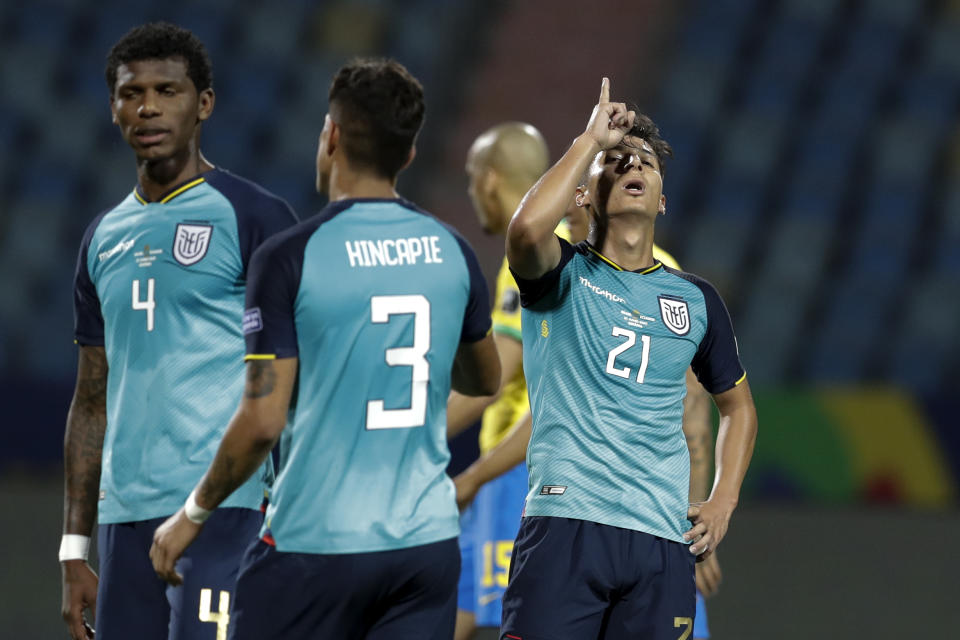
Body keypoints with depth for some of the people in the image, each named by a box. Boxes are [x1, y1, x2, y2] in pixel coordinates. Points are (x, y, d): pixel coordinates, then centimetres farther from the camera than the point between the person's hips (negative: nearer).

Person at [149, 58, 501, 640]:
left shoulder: (289, 259, -10)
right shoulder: (452, 252, 5)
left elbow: (262, 421, -12)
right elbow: (486, 380, 21)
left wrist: (194, 513, 1)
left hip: (316, 543, -4)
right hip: (428, 540, 4)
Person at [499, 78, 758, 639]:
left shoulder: (695, 298, 16)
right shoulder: (564, 274, 5)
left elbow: (737, 404, 29)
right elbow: (528, 229, -20)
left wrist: (722, 503, 13)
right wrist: (592, 139, -8)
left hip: (662, 536, 4)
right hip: (565, 522, -4)